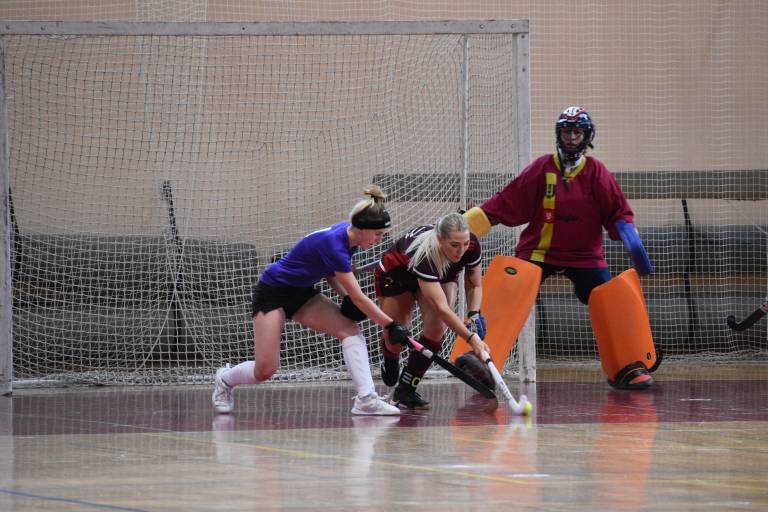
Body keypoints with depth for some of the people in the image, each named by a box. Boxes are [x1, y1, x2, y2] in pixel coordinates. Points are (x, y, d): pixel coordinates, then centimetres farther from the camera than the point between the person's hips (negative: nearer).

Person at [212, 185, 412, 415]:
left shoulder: (348, 236, -7)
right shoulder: (333, 244, -32)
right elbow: (359, 297, -29)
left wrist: (346, 297, -5)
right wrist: (391, 326, -24)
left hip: (302, 293, 8)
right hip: (272, 291, -8)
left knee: (350, 330, -16)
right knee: (265, 371, -9)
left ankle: (366, 399, -23)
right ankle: (225, 379, 24)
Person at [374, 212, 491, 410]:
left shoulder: (472, 246, -30)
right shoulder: (423, 253, -47)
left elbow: (475, 285, -9)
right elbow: (441, 307, -50)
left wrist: (474, 315, -27)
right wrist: (471, 338, -57)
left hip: (442, 277, 4)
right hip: (395, 276, -4)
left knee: (436, 329, -20)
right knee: (395, 340, 1)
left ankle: (404, 390, -9)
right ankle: (390, 361, 41)